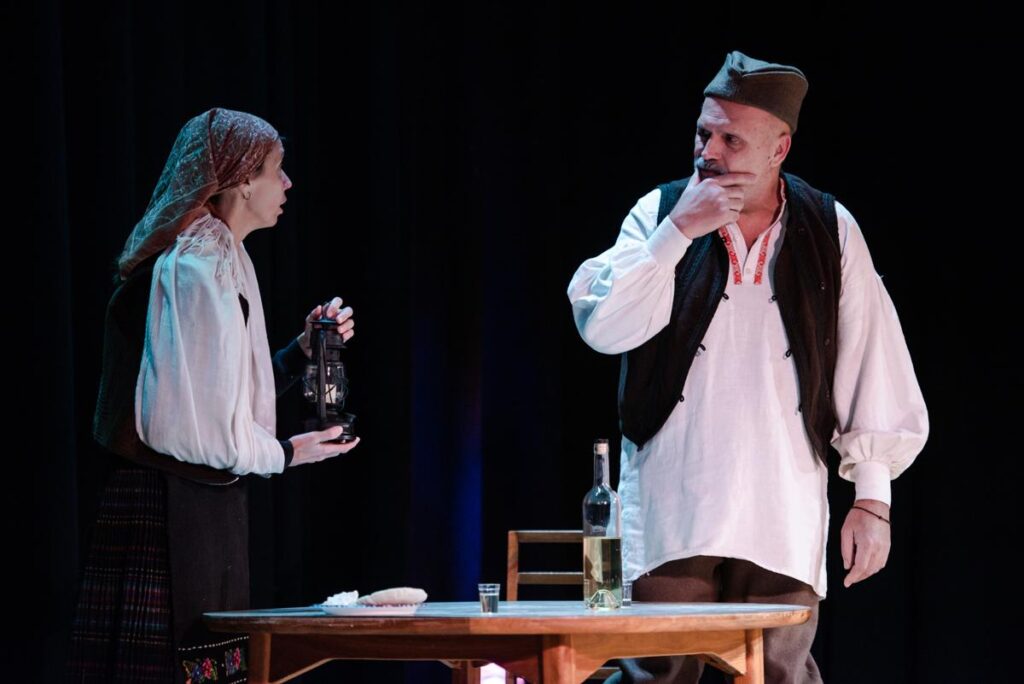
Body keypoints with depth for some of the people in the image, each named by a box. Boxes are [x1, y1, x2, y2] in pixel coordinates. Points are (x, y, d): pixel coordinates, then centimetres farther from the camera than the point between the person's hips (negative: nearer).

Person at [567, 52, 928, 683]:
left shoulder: (831, 232, 4)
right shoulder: (660, 214, 3)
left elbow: (872, 370, 7)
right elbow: (602, 328, -9)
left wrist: (873, 498, 4)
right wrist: (681, 231, -13)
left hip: (783, 519, 0)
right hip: (671, 508, 0)